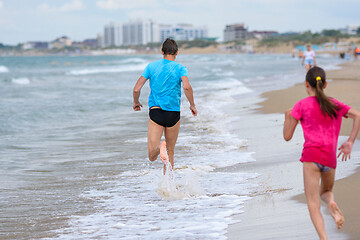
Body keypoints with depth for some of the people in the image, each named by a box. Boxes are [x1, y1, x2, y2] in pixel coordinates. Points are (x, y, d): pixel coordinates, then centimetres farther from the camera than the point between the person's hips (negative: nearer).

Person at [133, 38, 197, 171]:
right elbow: (187, 87, -19)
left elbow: (136, 89, 2)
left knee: (152, 157, -5)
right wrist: (192, 105, -5)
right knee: (170, 152, 18)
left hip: (155, 111, 0)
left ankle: (160, 147, -37)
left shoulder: (151, 66, 6)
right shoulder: (180, 68, 0)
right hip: (173, 113, 0)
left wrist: (136, 103, 21)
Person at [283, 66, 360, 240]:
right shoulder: (335, 104, 15)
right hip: (330, 157, 4)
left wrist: (287, 117, 23)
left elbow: (287, 136, 5)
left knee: (313, 204, -4)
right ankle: (331, 203, -8)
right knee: (326, 191, 28)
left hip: (312, 155, -4)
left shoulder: (302, 105, 4)